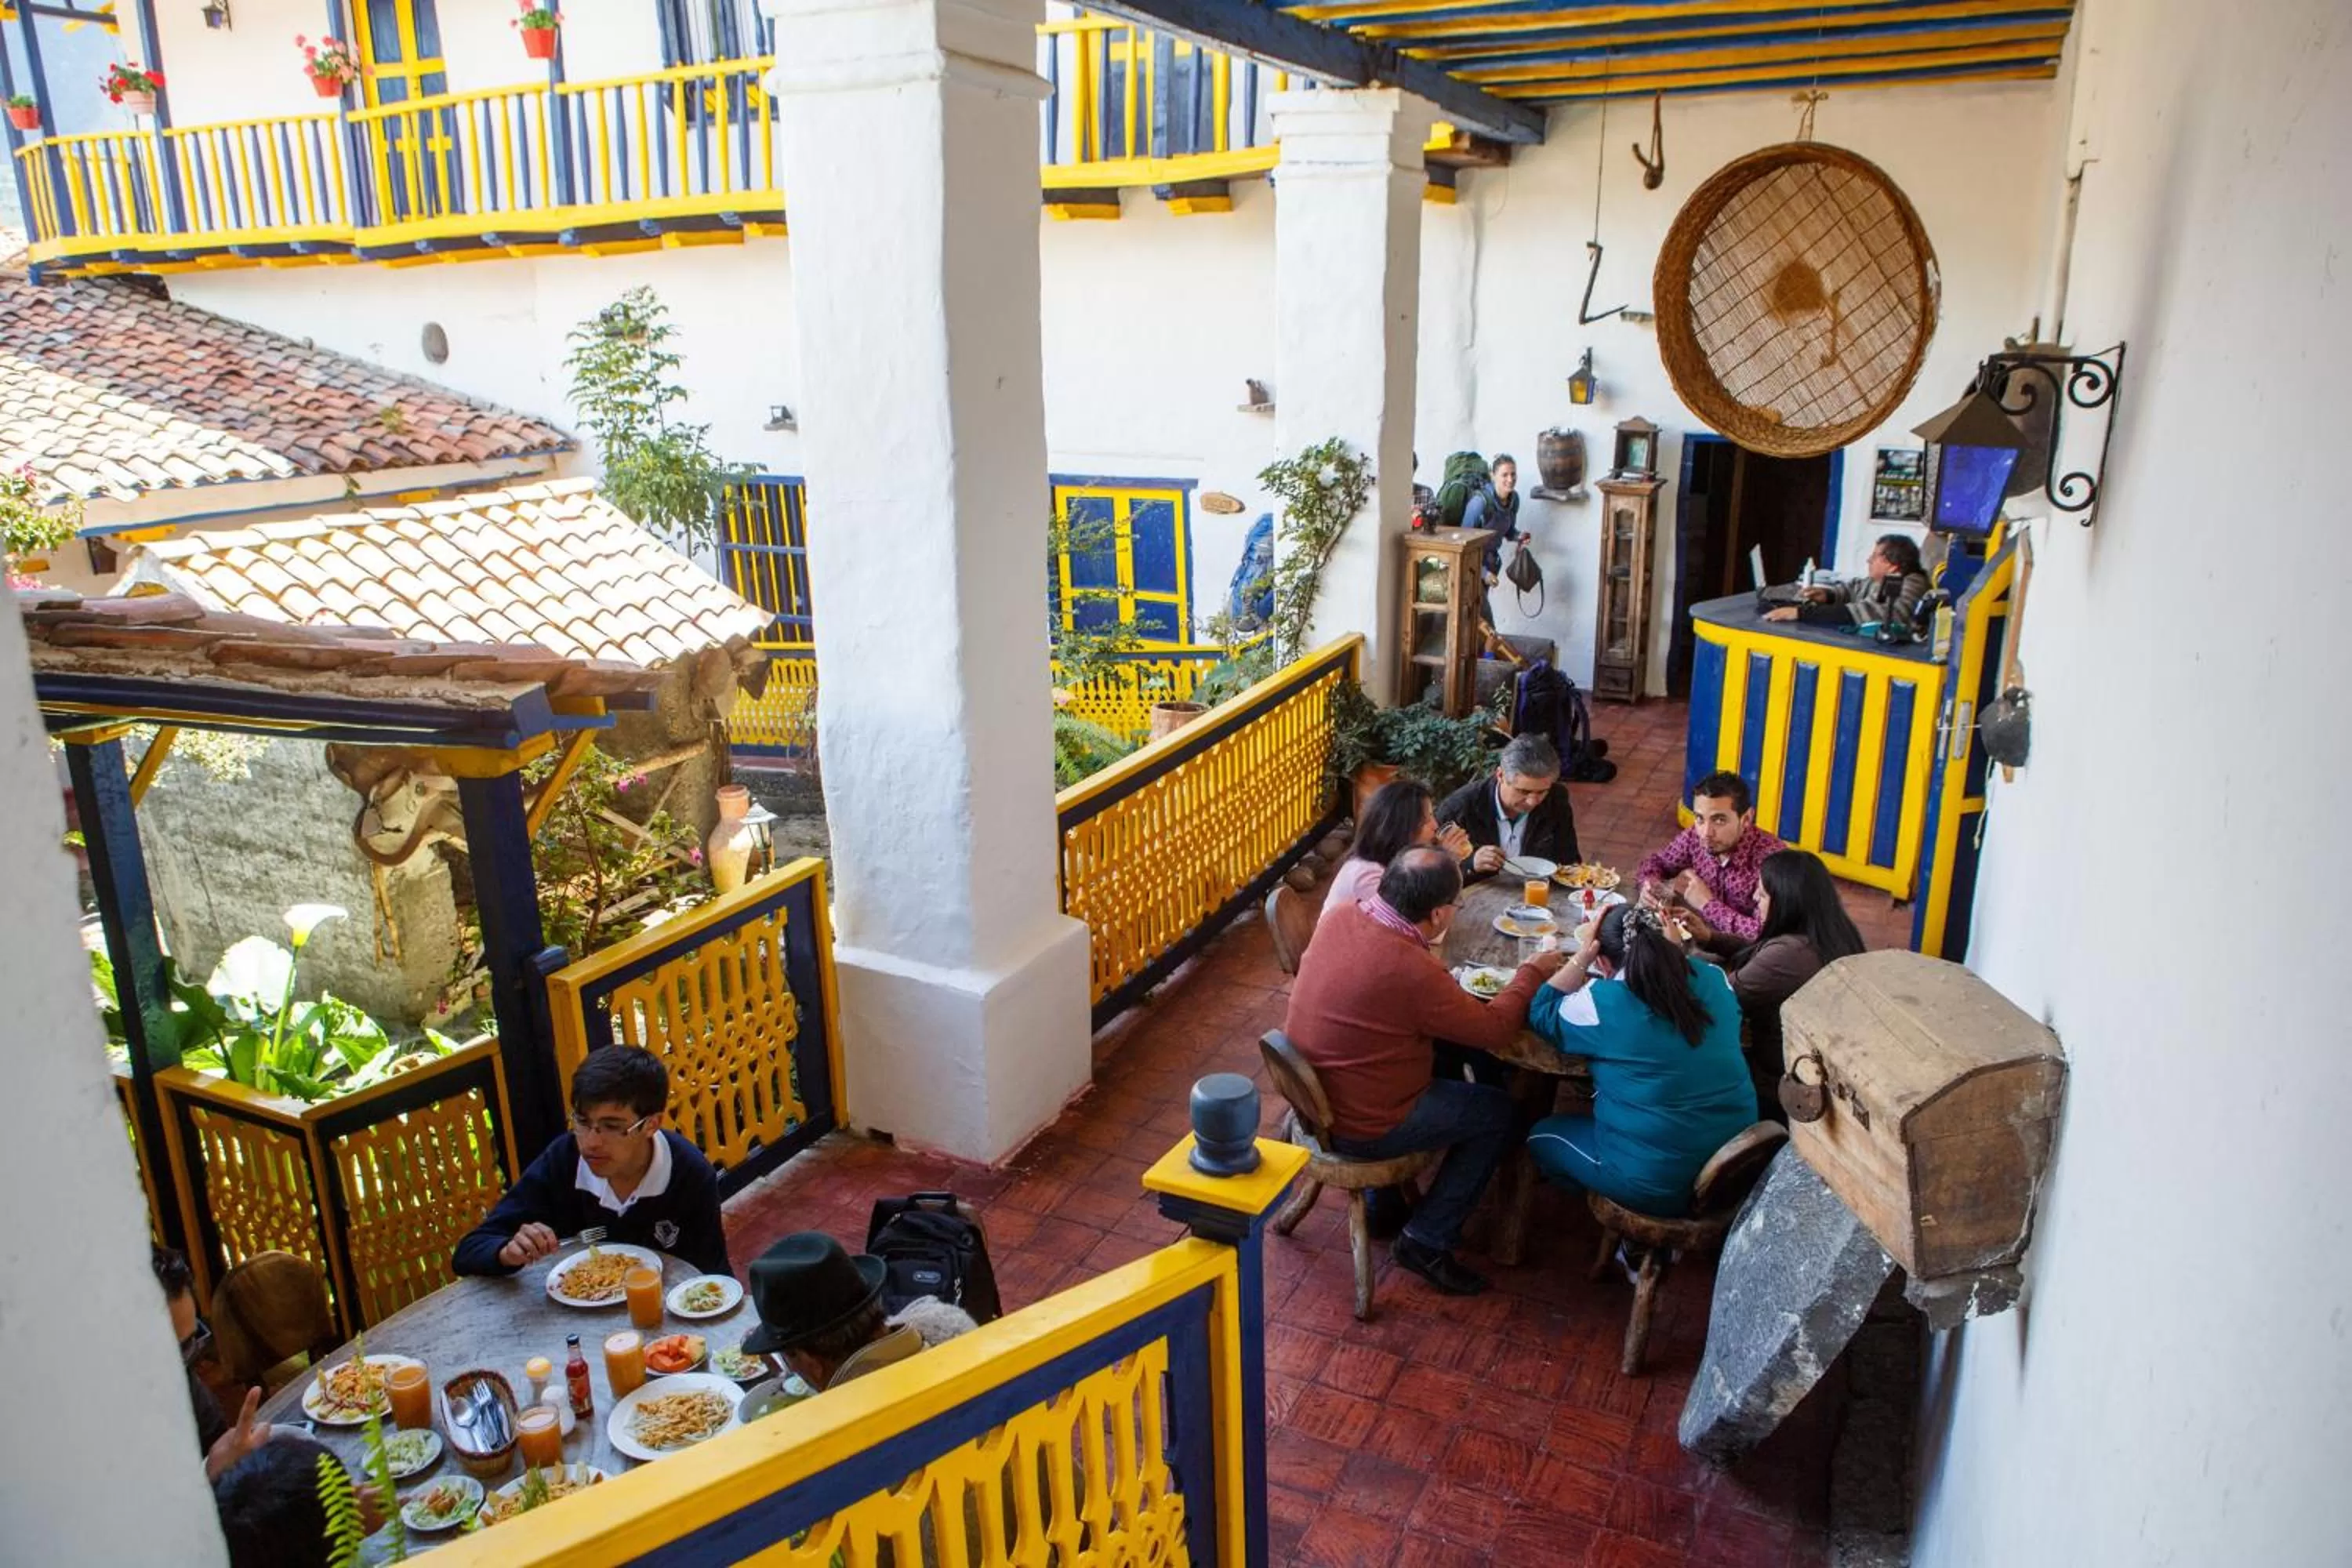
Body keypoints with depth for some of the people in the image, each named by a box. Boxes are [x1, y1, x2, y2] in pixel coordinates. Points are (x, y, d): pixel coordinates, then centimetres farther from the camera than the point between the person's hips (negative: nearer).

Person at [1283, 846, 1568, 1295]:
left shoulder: (1340, 917, -9)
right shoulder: (1411, 971, -32)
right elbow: (1495, 1030, -18)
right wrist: (1532, 972, -3)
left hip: (1312, 1091, 8)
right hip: (1357, 1129, -8)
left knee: (1446, 1060, 27)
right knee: (1498, 1111, 8)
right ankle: (1427, 1242, 13)